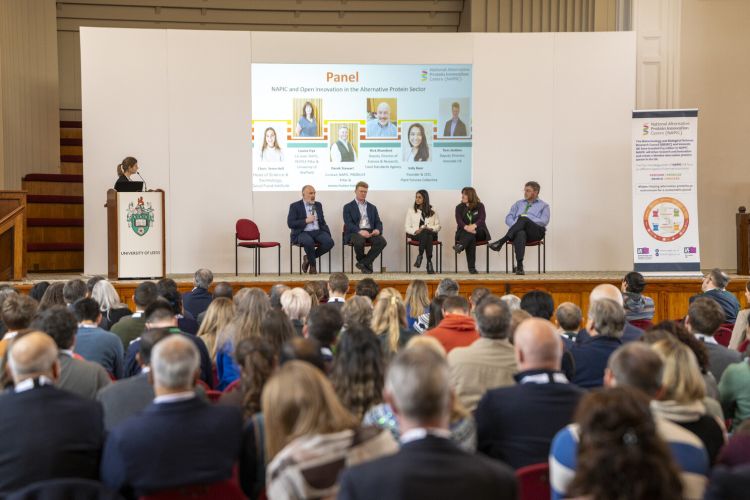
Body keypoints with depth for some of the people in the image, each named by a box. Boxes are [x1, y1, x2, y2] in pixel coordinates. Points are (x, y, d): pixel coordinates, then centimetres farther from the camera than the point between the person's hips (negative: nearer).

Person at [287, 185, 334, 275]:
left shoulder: (318, 205, 18)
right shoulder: (295, 206, 3)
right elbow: (290, 223, -5)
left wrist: (327, 232, 3)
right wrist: (306, 221, -13)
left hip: (318, 231, 5)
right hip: (303, 233, -4)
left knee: (329, 242, -25)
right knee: (309, 242, -38)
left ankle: (308, 258, -4)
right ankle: (312, 264, -11)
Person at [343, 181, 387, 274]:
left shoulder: (372, 207, 23)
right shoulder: (348, 207, 10)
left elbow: (378, 222, 15)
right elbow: (348, 224, -4)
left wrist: (378, 230, -11)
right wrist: (360, 231, -23)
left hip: (370, 232, 4)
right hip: (355, 232, -4)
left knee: (382, 241, -29)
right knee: (359, 241, -39)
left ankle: (363, 263, -17)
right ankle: (366, 263, -9)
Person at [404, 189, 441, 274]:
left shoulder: (432, 211, 16)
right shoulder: (411, 210, 15)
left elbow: (438, 226, 13)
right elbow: (406, 227, 8)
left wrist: (431, 229, -9)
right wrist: (416, 231, -11)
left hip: (431, 234, 1)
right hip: (416, 235, -1)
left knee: (426, 233, -39)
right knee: (425, 233, -38)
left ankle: (420, 256, -42)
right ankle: (429, 262, -44)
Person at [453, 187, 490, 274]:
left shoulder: (480, 206, 5)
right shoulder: (459, 207, 9)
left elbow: (482, 219, -11)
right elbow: (459, 221, -9)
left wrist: (473, 226, -35)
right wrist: (466, 227, -33)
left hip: (479, 232, 1)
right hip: (464, 232, 0)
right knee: (471, 238, -35)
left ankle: (460, 246, -56)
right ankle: (471, 267, -45)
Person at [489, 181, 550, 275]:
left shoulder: (544, 206, 18)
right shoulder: (518, 203, 29)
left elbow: (544, 221, -2)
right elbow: (508, 218, 15)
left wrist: (527, 221, -14)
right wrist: (515, 226, -8)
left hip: (535, 231, -1)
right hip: (519, 231, 2)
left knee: (523, 219, -36)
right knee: (520, 234, -40)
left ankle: (501, 241, -41)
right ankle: (519, 266, -53)